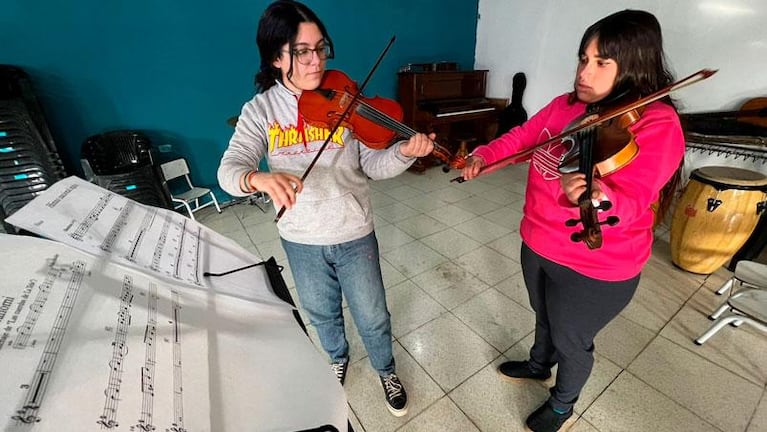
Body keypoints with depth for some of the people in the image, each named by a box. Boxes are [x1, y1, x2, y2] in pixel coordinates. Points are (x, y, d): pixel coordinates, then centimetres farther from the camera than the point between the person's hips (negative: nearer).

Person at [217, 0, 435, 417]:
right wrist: (259, 178, -38)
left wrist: (405, 152, -29)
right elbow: (228, 170, -15)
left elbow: (373, 165, -9)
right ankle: (338, 357, 59)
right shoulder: (260, 110, -6)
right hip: (300, 240, 2)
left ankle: (386, 369, 49)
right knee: (322, 313, 26)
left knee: (372, 317, 16)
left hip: (354, 234, -1)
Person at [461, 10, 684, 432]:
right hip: (537, 244, 6)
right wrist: (484, 155, -12)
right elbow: (522, 136, 6)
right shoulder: (566, 104, 0)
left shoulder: (657, 125, -20)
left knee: (571, 340, 18)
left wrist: (595, 196, -52)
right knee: (544, 316, 30)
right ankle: (538, 364, 61)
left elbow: (627, 206, -30)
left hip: (594, 267, -6)